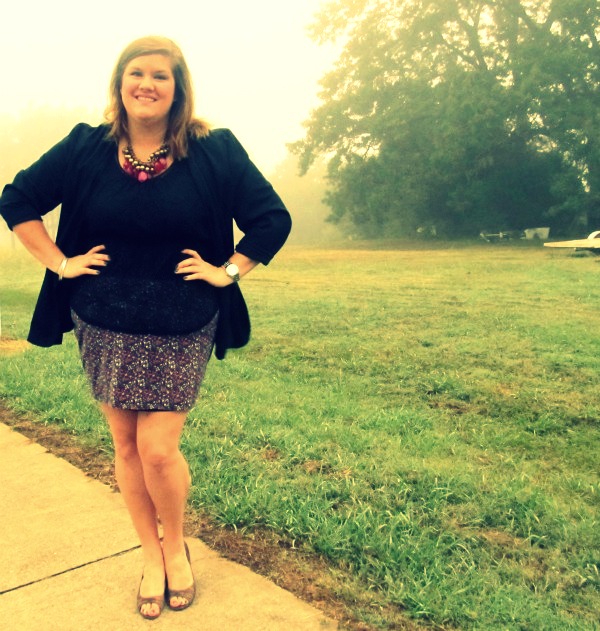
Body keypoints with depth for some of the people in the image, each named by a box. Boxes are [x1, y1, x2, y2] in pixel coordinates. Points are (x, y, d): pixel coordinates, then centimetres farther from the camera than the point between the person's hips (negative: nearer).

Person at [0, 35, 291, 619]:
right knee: (126, 445, 10)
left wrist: (228, 271, -6)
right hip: (104, 327, 3)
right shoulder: (86, 147, 2)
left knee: (158, 450, -5)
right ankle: (151, 555, 31)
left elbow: (273, 219, 0)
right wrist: (60, 263, 1)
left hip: (180, 330, -2)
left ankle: (176, 547, 25)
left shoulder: (214, 151, -4)